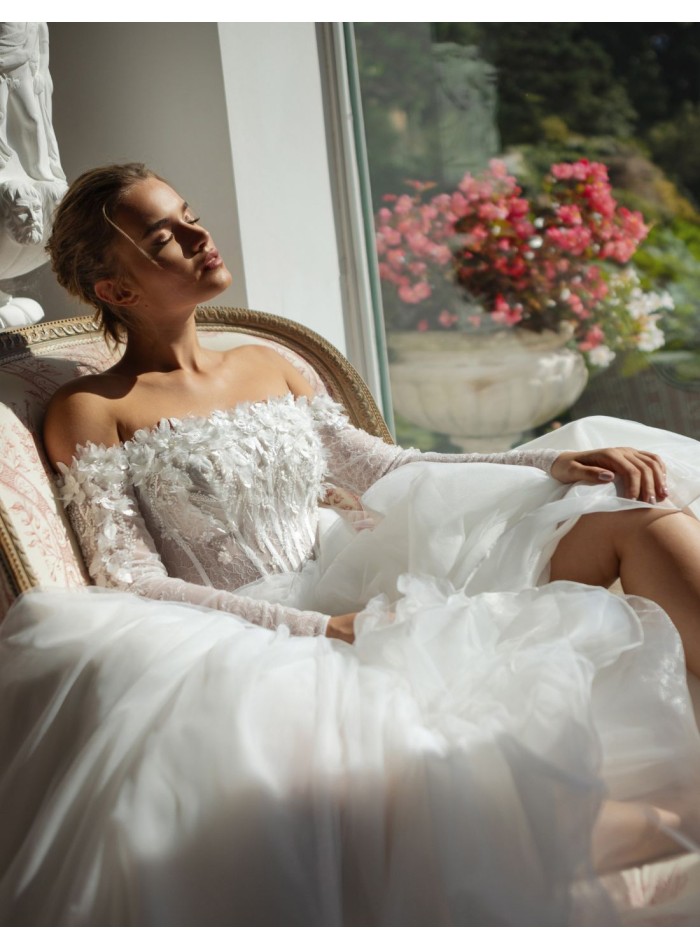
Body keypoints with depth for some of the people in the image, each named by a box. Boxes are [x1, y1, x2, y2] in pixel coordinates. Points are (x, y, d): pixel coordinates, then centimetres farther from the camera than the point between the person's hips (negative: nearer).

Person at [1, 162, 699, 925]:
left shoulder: (269, 366, 21)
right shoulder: (90, 411, 3)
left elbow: (383, 472, 16)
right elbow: (129, 584, -7)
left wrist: (548, 465, 2)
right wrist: (320, 627, -18)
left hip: (362, 595, 6)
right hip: (265, 644, -6)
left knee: (634, 509, -9)